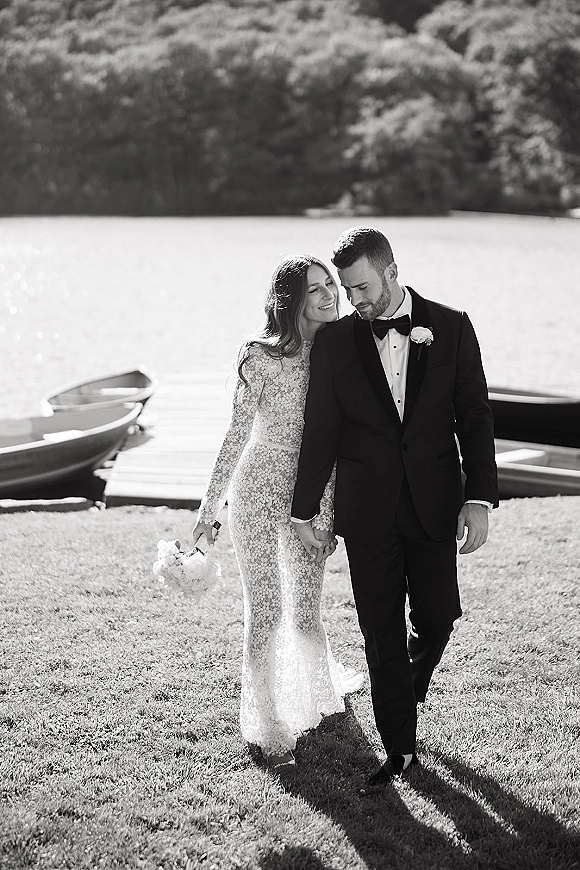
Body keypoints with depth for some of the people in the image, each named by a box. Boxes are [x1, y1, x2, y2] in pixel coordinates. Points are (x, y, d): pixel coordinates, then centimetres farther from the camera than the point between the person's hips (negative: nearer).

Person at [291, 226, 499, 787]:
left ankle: (409, 689, 37)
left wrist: (480, 497, -8)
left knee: (436, 616, 3)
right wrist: (303, 510, 7)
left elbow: (474, 417, 0)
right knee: (381, 632, 3)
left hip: (434, 504, 0)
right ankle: (401, 748, 14)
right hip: (366, 509, 0)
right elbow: (320, 433, 5)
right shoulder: (334, 342, 0)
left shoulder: (451, 328, -1)